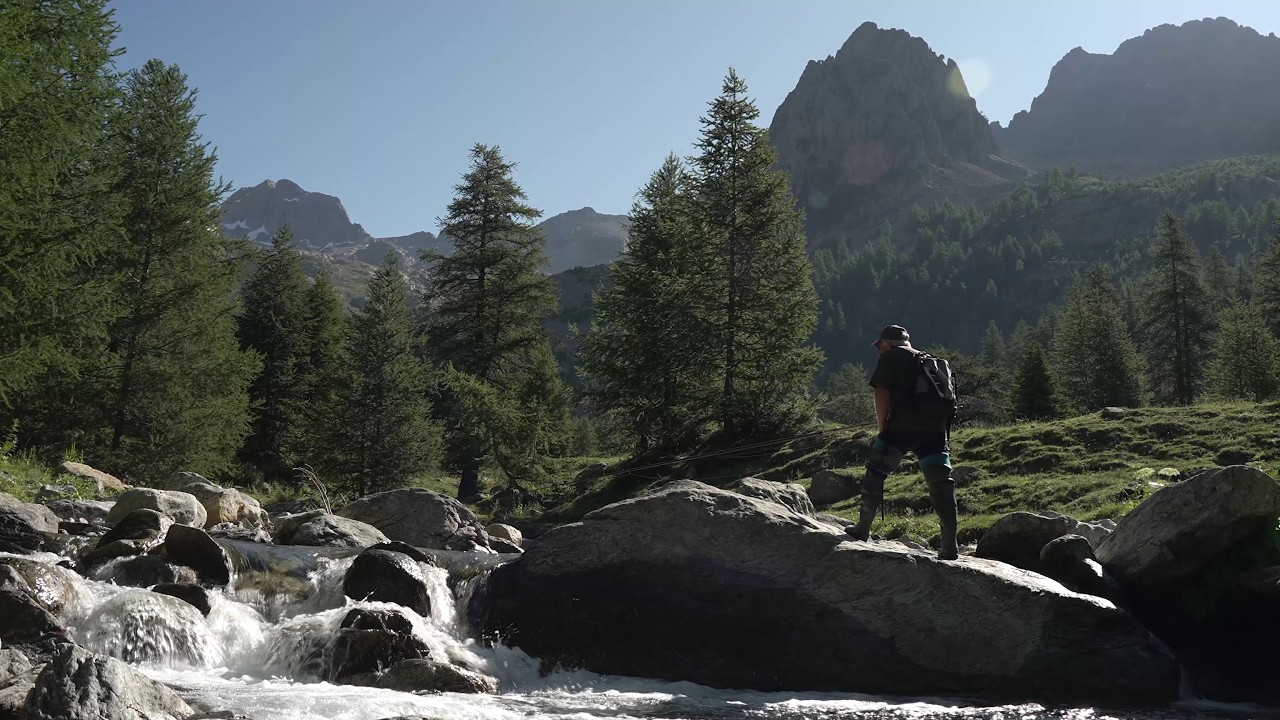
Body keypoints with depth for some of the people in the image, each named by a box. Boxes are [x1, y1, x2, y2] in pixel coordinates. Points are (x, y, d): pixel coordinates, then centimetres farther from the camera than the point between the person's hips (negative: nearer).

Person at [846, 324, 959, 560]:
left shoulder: (891, 357, 6)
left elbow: (882, 395, -3)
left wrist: (881, 429, 3)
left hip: (902, 427, -5)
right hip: (936, 429, 6)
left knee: (876, 472, 8)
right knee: (940, 482, 6)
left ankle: (863, 528, 10)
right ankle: (950, 545, 4)